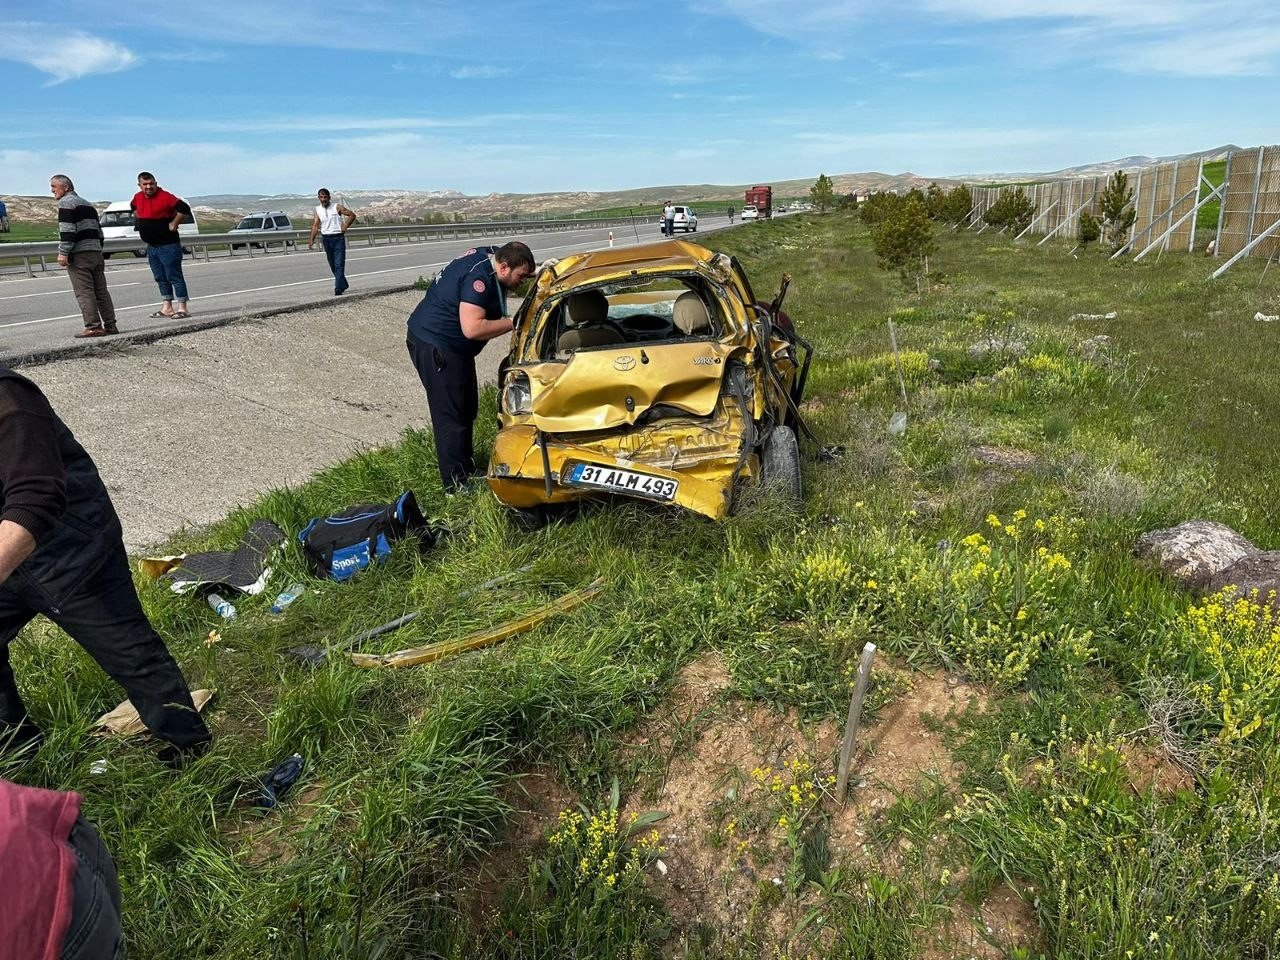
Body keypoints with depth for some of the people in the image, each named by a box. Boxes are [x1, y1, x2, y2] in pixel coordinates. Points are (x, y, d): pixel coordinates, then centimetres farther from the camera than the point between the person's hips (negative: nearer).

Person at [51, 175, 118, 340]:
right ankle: (110, 325, 8)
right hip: (96, 252, 8)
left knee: (84, 292, -8)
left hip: (79, 254, -8)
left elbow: (67, 229, -16)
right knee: (101, 290, 9)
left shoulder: (66, 202, -5)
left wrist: (63, 252, -17)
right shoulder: (88, 204, 22)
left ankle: (93, 326, -12)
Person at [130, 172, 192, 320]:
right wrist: (142, 220, 18)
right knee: (161, 278, 12)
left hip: (168, 245, -8)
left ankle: (182, 308, -4)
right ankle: (167, 307, 19)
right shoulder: (138, 197, 10)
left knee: (174, 277, -7)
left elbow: (184, 209, -25)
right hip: (151, 246, 8)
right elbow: (133, 207, 32)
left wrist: (174, 224, -17)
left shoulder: (165, 197, -15)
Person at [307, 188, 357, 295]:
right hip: (326, 239, 4)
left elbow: (352, 215, 2)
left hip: (338, 238, -4)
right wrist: (311, 240, -13)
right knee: (333, 265, 11)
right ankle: (343, 285, 27)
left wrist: (345, 226, -9)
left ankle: (339, 288, -13)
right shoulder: (317, 210, 5)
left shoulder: (337, 207, -3)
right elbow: (315, 226, -2)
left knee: (339, 264, -11)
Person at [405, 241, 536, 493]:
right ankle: (456, 484, 0)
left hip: (450, 345, 11)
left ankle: (467, 468, 29)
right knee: (450, 417, -7)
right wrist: (513, 323, -23)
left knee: (467, 409, 17)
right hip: (434, 346, -11)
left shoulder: (490, 254, 1)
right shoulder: (478, 277, -27)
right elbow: (472, 329, -32)